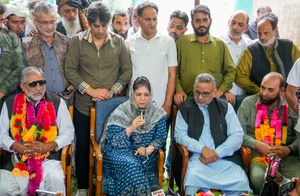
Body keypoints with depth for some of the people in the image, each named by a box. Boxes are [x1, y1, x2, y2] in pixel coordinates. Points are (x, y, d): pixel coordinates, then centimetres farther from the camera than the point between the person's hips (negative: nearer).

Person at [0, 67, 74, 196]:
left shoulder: (57, 102, 2)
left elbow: (68, 133, 2)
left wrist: (48, 146, -14)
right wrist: (18, 147, -12)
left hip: (47, 158, -1)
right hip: (16, 159, 1)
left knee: (56, 181, -27)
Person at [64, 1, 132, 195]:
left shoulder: (119, 42, 1)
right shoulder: (77, 41, -1)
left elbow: (127, 71, 2)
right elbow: (70, 70, -4)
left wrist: (112, 91, -10)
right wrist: (90, 90, -13)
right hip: (84, 105, 0)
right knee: (83, 147, 10)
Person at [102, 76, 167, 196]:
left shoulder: (157, 112, 1)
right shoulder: (120, 113, -8)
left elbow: (161, 137, 1)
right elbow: (113, 142, -12)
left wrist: (148, 149, -18)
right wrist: (131, 128, -25)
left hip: (145, 155, 2)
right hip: (120, 152, -2)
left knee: (141, 164, -30)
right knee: (131, 164, -32)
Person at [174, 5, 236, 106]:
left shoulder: (220, 44, 10)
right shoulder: (182, 41, 3)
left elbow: (230, 71, 13)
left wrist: (221, 90, 0)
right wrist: (178, 89, -11)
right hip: (187, 99, -2)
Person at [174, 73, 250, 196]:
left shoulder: (225, 107, 10)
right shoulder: (185, 108, 9)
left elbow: (237, 135, 2)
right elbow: (180, 135, 1)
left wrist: (217, 153, -10)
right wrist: (202, 149, -13)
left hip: (225, 157, 1)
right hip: (198, 157, -1)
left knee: (241, 182, -25)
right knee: (192, 179, -33)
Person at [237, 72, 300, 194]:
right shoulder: (248, 103, 3)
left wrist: (289, 149, -12)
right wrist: (257, 145, -13)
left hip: (287, 156, 1)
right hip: (258, 154, -1)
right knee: (258, 178, -31)